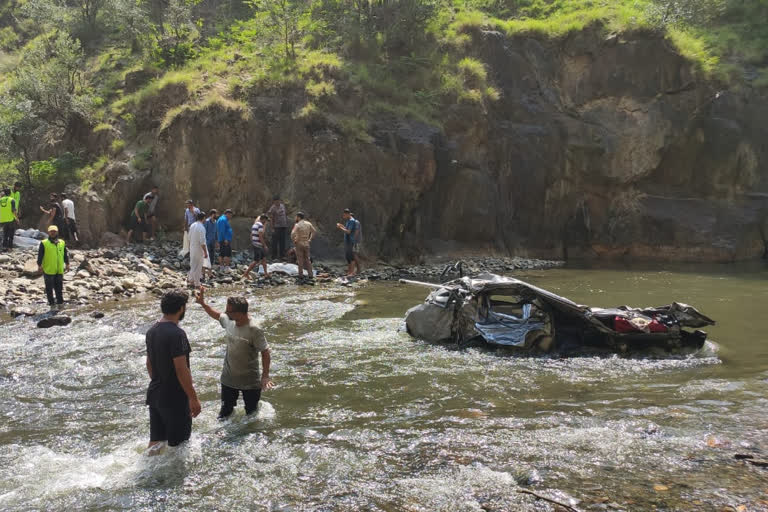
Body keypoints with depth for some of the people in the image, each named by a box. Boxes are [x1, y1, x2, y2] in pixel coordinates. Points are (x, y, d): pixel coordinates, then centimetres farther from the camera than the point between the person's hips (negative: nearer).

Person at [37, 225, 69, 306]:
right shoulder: (44, 243, -4)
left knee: (59, 287, 10)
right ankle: (51, 302, 12)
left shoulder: (62, 243, 8)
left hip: (59, 270, 3)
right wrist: (39, 266, -9)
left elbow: (66, 254, 14)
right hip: (48, 270, -3)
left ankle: (60, 301, 18)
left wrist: (67, 264, 10)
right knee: (49, 287, 4)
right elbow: (40, 256, -4)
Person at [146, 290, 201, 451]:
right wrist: (193, 398, -16)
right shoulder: (177, 334, -22)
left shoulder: (152, 331, 5)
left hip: (154, 394, 8)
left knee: (156, 440, 18)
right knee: (178, 443, 7)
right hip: (174, 398, -8)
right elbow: (181, 370, -23)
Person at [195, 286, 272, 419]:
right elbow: (216, 315, 16)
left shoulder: (254, 330, -28)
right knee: (224, 413, 19)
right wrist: (202, 303, 10)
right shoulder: (228, 320, -8)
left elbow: (265, 352, -22)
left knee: (252, 413, 15)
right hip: (228, 378, 5)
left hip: (250, 381, -5)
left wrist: (265, 376, -25)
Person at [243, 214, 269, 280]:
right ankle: (245, 274, -5)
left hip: (254, 244, 10)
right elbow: (260, 236, -21)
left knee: (263, 258, 17)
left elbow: (251, 236, 17)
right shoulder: (260, 225, -15)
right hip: (258, 245, -10)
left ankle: (266, 273, 22)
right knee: (256, 261, -6)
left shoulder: (254, 225, 15)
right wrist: (265, 245, -16)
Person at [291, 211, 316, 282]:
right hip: (306, 244, 4)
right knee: (307, 259, 13)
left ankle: (301, 275, 6)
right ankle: (310, 274, 12)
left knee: (300, 260, 3)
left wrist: (293, 241, -9)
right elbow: (314, 231, 10)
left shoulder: (297, 225, -14)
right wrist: (310, 239, 13)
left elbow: (293, 234, -25)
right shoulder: (308, 224, 3)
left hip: (299, 244, -4)